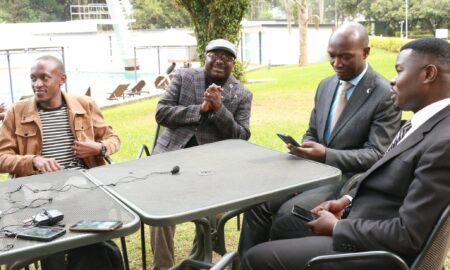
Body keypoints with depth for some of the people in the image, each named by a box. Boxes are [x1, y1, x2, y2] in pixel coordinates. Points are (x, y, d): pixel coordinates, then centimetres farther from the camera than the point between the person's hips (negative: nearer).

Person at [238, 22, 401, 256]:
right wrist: (304, 149, -6)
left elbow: (377, 155, -15)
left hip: (348, 179, -6)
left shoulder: (386, 95, -11)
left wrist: (326, 155, -27)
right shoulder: (325, 86, 11)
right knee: (258, 202, -14)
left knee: (287, 213, -26)